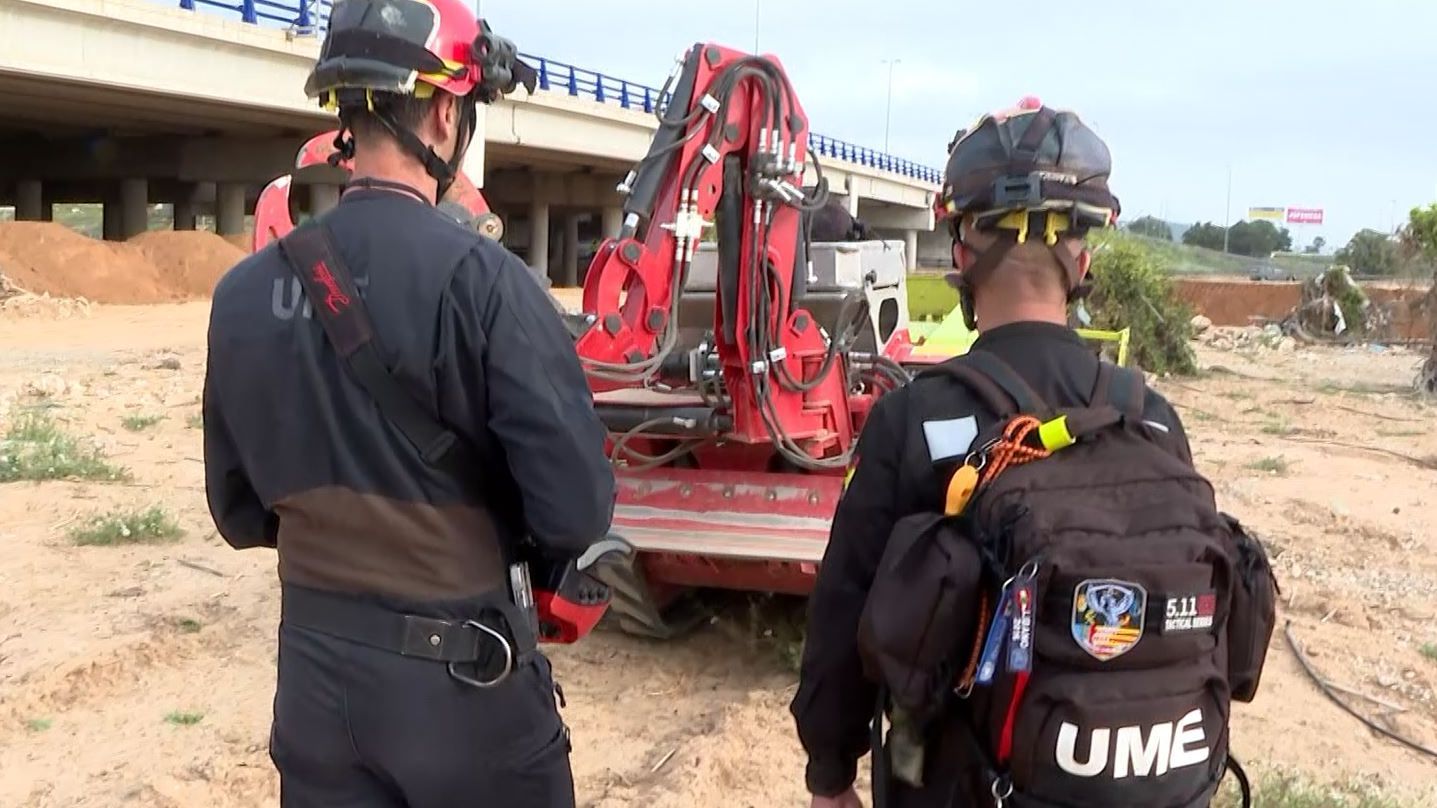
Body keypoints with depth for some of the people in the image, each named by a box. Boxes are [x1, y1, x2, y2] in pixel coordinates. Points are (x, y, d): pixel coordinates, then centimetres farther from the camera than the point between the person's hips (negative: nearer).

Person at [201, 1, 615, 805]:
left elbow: (241, 512, 5)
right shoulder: (477, 276, -19)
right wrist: (500, 538, -1)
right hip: (461, 672, -4)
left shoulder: (244, 291, -4)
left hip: (314, 666, 4)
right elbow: (576, 511, -21)